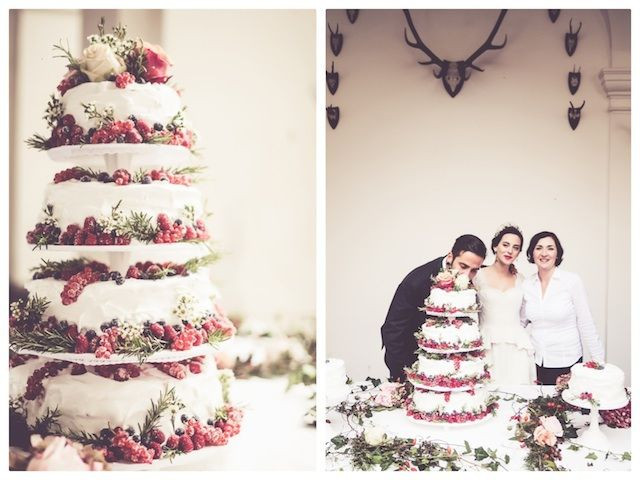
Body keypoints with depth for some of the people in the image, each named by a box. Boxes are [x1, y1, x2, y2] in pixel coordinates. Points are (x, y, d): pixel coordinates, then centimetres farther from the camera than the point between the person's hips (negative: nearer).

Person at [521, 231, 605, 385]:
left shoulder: (572, 281, -10)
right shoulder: (526, 285, 1)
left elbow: (585, 323, -7)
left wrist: (598, 361, -7)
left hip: (567, 362, -3)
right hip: (537, 363, 3)